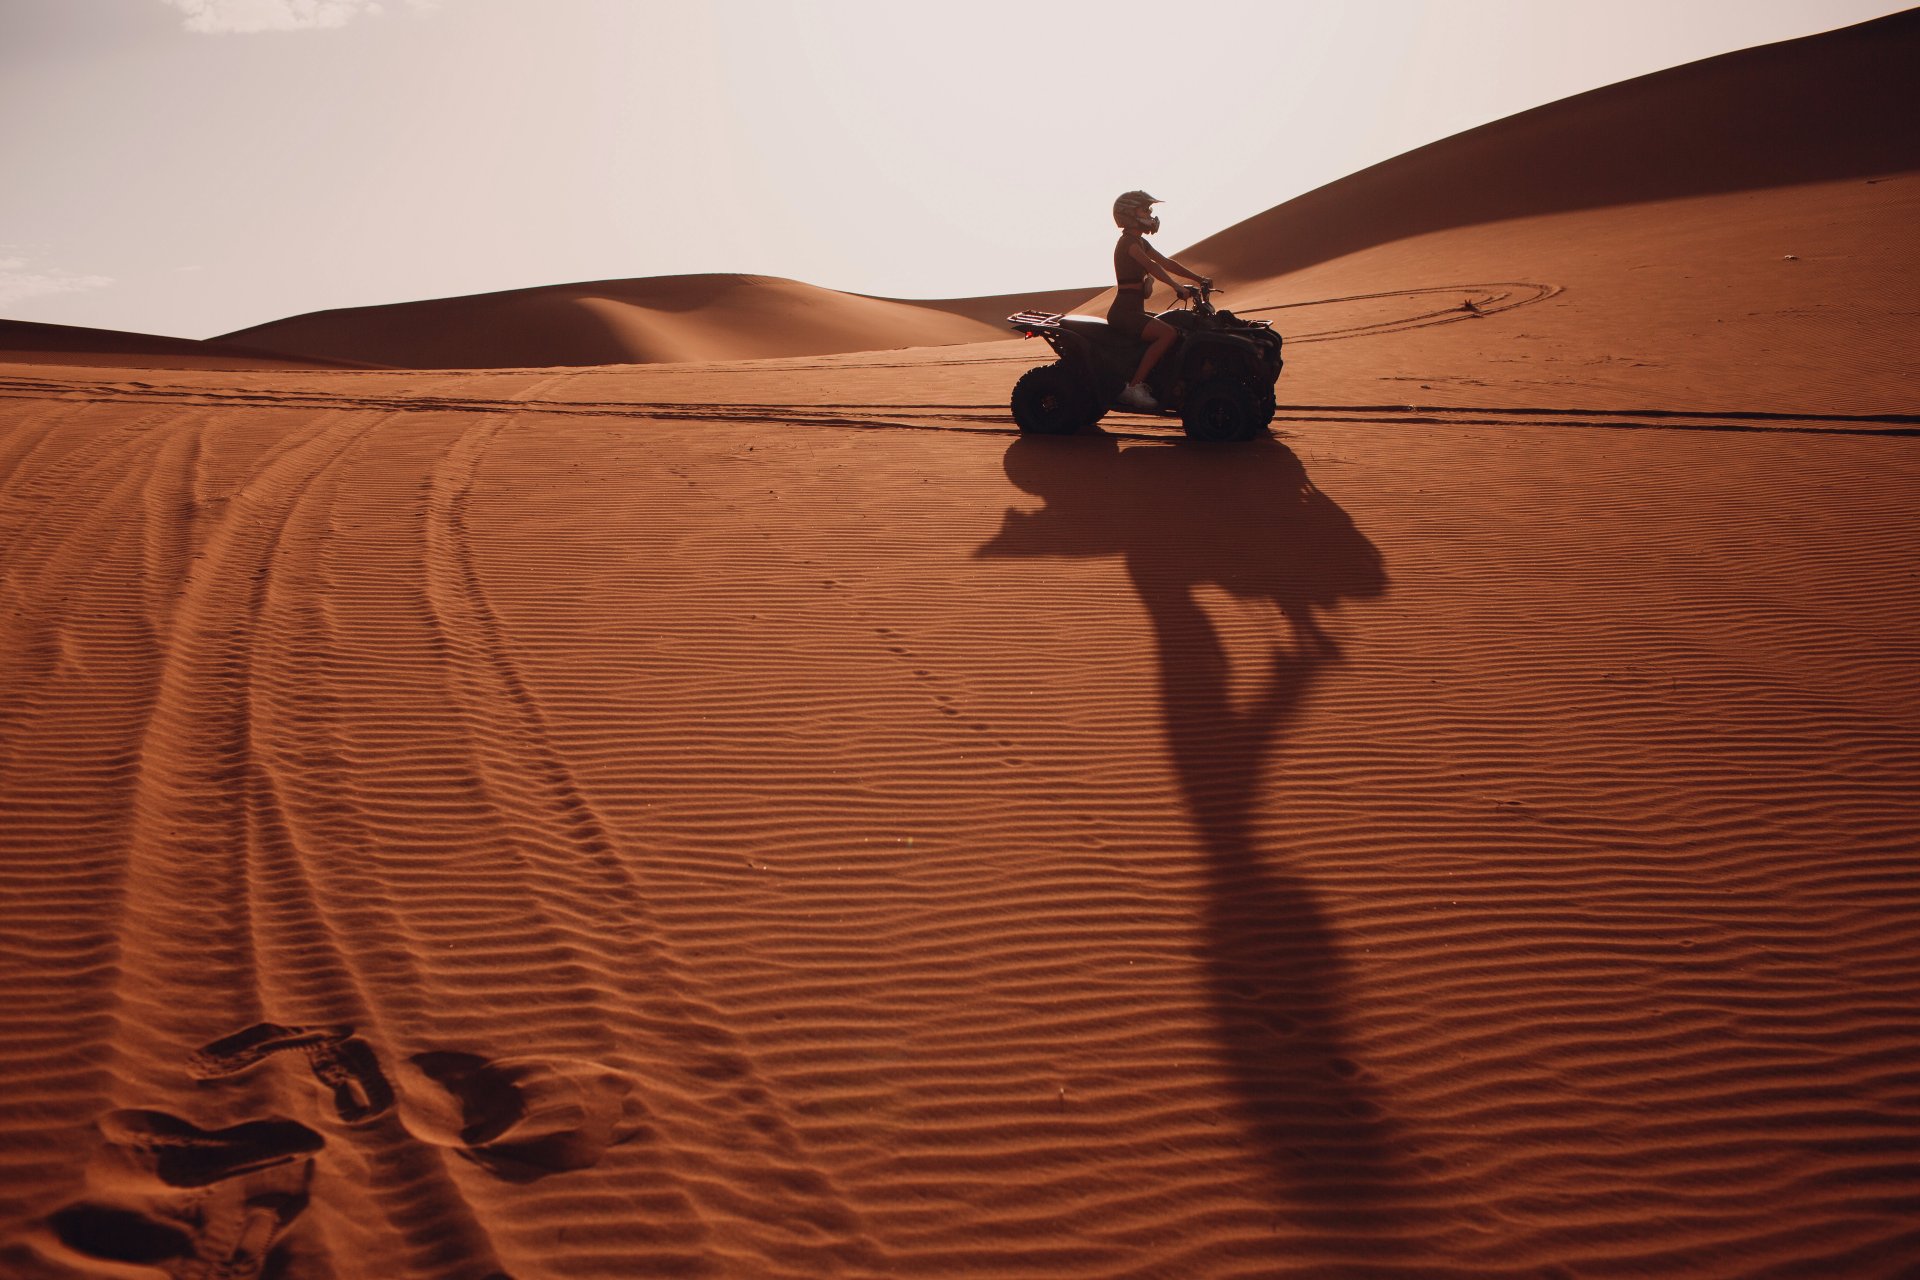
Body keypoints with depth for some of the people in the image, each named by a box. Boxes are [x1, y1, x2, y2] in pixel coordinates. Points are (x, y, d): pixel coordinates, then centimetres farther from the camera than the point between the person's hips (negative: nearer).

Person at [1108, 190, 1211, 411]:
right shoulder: (1128, 242, -11)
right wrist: (1177, 286, -36)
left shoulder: (1140, 242, 19)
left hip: (1134, 311, 10)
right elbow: (1152, 266, -26)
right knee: (1168, 333, -27)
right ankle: (1134, 386, -28)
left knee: (1177, 331, 13)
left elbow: (1166, 262, 18)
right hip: (1124, 312, -10)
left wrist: (1197, 279, 10)